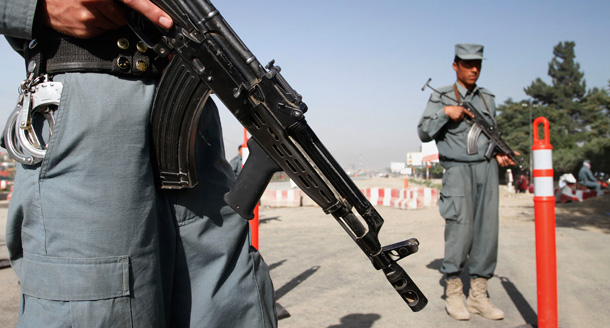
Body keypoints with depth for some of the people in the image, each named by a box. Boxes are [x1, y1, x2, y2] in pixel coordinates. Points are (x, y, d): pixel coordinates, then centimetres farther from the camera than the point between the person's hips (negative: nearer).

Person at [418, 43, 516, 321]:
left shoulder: (487, 98, 17)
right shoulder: (441, 97, 4)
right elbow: (424, 133, -2)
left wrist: (499, 153, 5)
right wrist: (445, 112, -13)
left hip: (487, 168, 5)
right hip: (458, 169, -4)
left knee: (487, 229, 1)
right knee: (461, 227, -15)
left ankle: (478, 295, 10)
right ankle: (453, 293, 0)